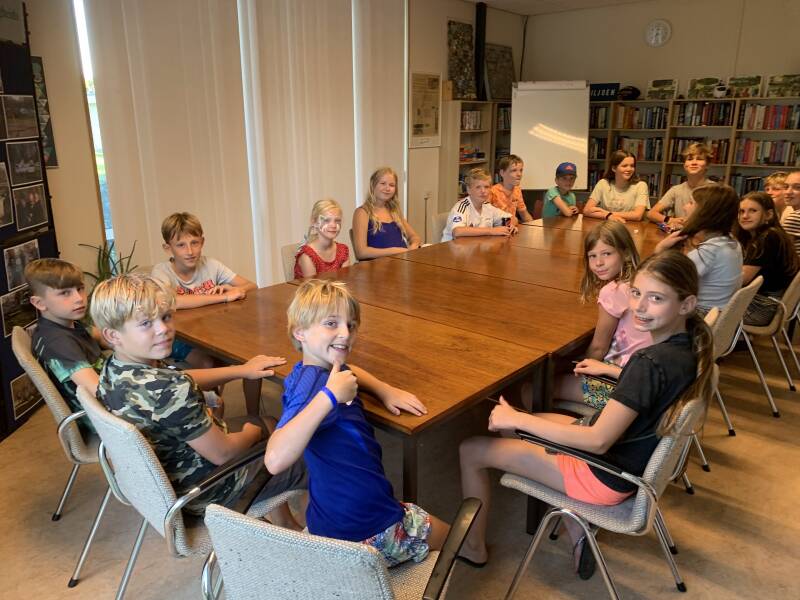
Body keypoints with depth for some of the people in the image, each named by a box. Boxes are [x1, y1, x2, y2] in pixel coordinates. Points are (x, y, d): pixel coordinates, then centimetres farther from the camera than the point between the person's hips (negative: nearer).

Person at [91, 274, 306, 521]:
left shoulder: (114, 368, -9)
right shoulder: (170, 390, -37)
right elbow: (223, 454, -27)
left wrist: (241, 369, 7)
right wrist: (252, 432, -6)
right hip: (202, 493, -8)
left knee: (268, 423, 24)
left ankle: (284, 525, 35)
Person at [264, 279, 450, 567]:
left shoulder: (315, 370, -1)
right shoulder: (313, 383, -30)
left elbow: (346, 370, 23)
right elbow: (275, 460, -44)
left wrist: (385, 390, 5)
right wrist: (329, 396, -47)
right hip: (370, 533, -8)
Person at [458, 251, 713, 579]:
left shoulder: (651, 363, -32)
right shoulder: (689, 345, -7)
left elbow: (597, 441, -29)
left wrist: (517, 419, -24)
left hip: (606, 476, -9)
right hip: (635, 456, 9)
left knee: (471, 450, -1)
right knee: (517, 429, 25)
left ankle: (473, 547, 23)